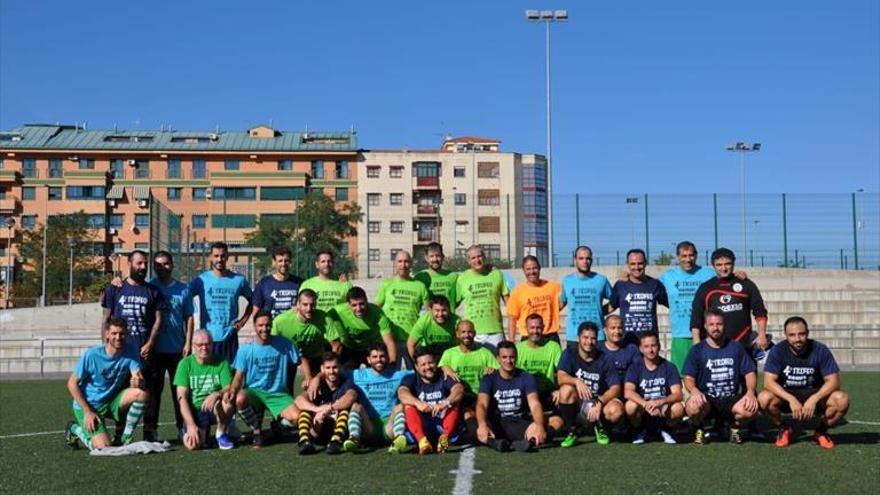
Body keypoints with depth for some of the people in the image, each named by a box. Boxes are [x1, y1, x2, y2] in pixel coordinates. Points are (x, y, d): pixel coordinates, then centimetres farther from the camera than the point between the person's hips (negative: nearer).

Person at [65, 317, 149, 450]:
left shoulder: (130, 354, -7)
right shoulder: (92, 355, -17)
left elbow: (138, 378, -16)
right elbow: (72, 383, -12)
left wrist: (138, 381, -42)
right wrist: (87, 412, -17)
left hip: (112, 402, 4)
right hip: (88, 405, -4)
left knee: (142, 394, -22)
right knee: (103, 447, -20)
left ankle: (125, 438, -6)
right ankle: (75, 429, 11)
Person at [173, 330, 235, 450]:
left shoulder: (221, 363, 0)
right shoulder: (185, 364, -3)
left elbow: (229, 389, -10)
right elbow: (182, 397, -9)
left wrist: (217, 394, -34)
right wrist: (191, 425, -20)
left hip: (216, 409, 1)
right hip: (194, 410, 0)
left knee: (227, 398, -33)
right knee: (191, 444, -27)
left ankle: (221, 434, -6)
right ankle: (202, 432, 12)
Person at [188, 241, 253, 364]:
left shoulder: (239, 280, 3)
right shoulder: (201, 280, -1)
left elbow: (252, 301, 17)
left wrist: (243, 320, 6)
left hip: (229, 338, 1)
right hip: (207, 338, -1)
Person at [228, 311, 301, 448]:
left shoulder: (283, 344, -2)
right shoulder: (246, 349, -2)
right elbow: (239, 376, -2)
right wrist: (232, 390, -23)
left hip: (278, 394, 0)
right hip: (254, 391, 0)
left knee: (297, 417, -27)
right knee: (240, 399, -36)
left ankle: (279, 423, 14)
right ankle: (257, 431, -6)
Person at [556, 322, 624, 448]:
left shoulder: (605, 361, -3)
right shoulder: (569, 354, -4)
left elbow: (616, 388, -11)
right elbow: (561, 377, -19)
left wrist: (599, 403, -27)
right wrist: (577, 381, -40)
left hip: (599, 403, 0)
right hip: (575, 405, 0)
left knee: (617, 410, -32)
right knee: (567, 389, -32)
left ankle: (600, 428, 6)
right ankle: (571, 432, -12)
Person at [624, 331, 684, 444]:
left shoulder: (669, 367, -4)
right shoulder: (635, 367, -5)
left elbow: (678, 394, -14)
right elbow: (628, 392, -20)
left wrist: (660, 402, -34)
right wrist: (646, 404, -37)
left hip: (663, 412, 0)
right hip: (642, 411, 0)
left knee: (678, 408, -31)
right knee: (630, 405, -32)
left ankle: (664, 429, 3)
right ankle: (641, 431, 0)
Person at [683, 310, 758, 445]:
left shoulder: (736, 347, 7)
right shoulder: (697, 350, 2)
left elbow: (750, 373, 6)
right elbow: (689, 378, -3)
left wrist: (750, 392, -15)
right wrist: (695, 391, -26)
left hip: (731, 399, 1)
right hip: (706, 400, -1)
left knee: (751, 408, -31)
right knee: (693, 407, -36)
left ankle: (735, 428, 6)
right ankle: (699, 429, 1)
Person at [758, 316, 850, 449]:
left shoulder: (820, 350, -12)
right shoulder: (778, 351, -13)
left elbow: (833, 381, -16)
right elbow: (769, 382, -20)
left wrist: (814, 399, -32)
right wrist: (791, 399, -34)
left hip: (815, 395, 0)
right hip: (786, 396, 0)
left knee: (842, 400, -28)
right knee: (764, 398, -31)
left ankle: (821, 432, 2)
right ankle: (784, 430, 0)